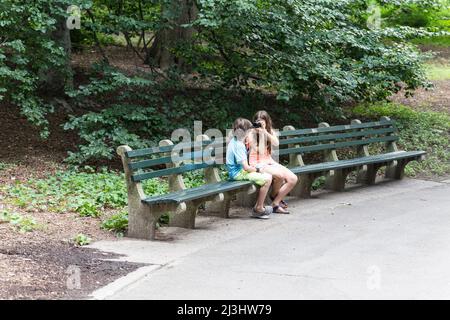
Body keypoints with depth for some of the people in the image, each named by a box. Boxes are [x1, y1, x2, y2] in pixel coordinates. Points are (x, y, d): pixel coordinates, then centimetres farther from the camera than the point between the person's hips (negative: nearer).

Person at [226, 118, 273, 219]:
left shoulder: (233, 141, 12)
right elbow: (246, 167, -24)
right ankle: (259, 208, -6)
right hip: (239, 173, -11)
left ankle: (257, 207, 12)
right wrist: (256, 169, -6)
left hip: (236, 172, 11)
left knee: (267, 176, 14)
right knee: (267, 179, -18)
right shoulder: (239, 146, -21)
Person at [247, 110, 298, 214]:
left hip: (270, 162, 6)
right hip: (258, 164, -6)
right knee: (280, 175, -32)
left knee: (293, 179, -13)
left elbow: (276, 143, -11)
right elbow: (261, 152, -17)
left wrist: (265, 132, -21)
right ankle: (274, 195, 0)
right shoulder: (251, 134, -6)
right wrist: (261, 134, -19)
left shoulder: (270, 131, 10)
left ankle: (275, 203, -1)